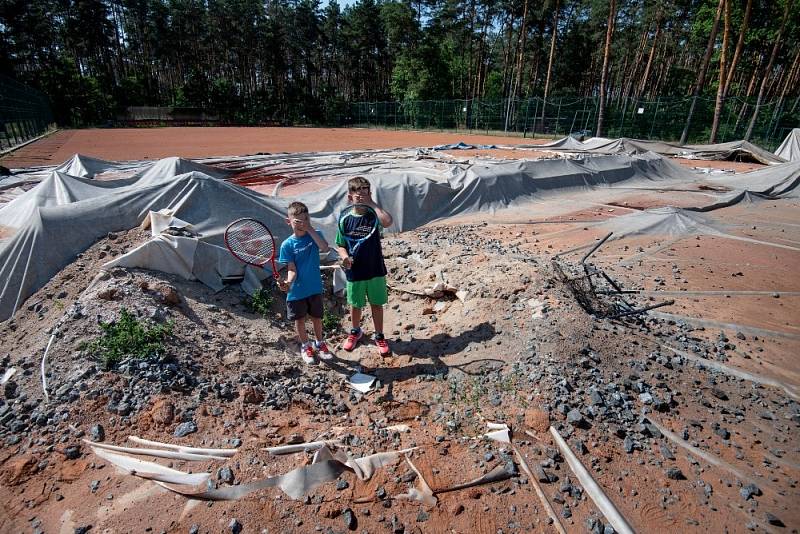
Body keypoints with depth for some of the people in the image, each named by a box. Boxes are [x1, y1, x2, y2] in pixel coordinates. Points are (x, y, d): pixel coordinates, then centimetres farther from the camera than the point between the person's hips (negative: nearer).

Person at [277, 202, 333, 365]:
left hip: (315, 288, 1)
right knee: (300, 319, 13)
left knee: (317, 317, 16)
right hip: (297, 291, -1)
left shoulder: (314, 235, -5)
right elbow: (292, 269, -13)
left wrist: (310, 229, -26)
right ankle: (306, 346, 35)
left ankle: (319, 343, 39)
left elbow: (325, 248, -25)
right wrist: (288, 282, -34)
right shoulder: (287, 244, -11)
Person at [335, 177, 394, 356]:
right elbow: (340, 246, 1)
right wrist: (344, 256, -20)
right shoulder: (345, 219, -6)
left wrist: (371, 203, -24)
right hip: (354, 272, 1)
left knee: (377, 304, 13)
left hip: (376, 270, 0)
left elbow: (387, 222, -31)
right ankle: (355, 331, 43)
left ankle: (379, 336, 31)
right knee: (355, 305, 18)